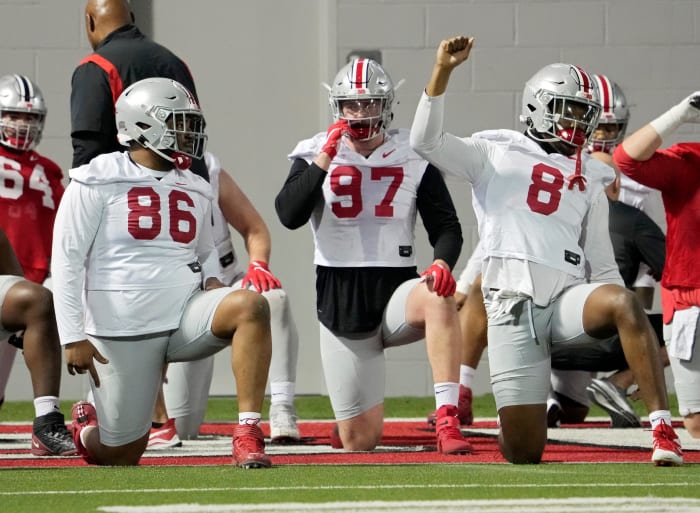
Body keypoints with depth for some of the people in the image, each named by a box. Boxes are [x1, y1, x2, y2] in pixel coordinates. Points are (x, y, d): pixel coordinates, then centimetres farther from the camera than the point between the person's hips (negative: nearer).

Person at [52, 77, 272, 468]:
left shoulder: (194, 190, 12)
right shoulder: (97, 183, -4)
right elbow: (67, 260, -5)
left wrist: (213, 282, 6)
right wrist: (73, 337, -9)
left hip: (186, 317, 4)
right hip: (123, 330, -4)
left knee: (250, 306, -28)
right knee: (120, 456, 0)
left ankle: (248, 433, -27)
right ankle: (87, 426, 39)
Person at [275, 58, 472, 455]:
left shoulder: (413, 159, 1)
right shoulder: (315, 155, 1)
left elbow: (446, 227, 0)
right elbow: (289, 216, -14)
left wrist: (442, 263, -22)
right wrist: (326, 158, -20)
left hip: (396, 292, 0)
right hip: (340, 301, 0)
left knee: (439, 299, -39)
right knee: (360, 443, 0)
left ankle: (448, 421, -40)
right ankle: (350, 423, 39)